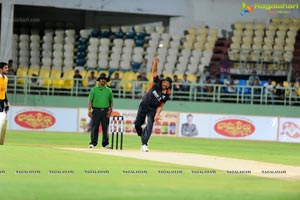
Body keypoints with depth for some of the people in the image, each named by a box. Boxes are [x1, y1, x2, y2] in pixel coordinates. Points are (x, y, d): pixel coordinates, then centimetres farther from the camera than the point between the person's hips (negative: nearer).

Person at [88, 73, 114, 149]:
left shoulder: (108, 90, 12)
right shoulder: (94, 89, 6)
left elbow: (111, 101, 15)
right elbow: (90, 100, 3)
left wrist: (110, 110, 0)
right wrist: (89, 110, -7)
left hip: (105, 111, 2)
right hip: (96, 110, -2)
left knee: (105, 128, 1)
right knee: (94, 127, -4)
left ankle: (105, 144, 4)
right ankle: (93, 143, 0)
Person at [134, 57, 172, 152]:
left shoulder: (166, 94, -11)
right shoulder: (157, 83, -11)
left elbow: (160, 105, -11)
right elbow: (154, 71, -19)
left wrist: (157, 115, -23)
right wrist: (155, 62, -37)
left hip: (153, 109, -1)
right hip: (144, 104, 1)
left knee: (149, 125, -15)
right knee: (137, 124, 6)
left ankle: (144, 144, -16)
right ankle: (142, 136, 34)